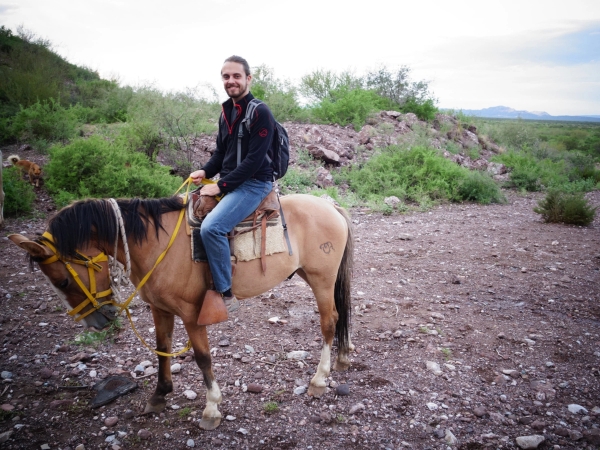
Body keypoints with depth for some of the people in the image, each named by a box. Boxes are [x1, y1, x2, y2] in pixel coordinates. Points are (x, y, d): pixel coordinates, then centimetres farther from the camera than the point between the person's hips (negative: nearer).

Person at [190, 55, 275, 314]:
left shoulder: (260, 112, -13)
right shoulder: (226, 112, 13)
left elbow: (254, 160, -20)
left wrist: (222, 186, -19)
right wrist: (205, 171, 0)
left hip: (253, 184, -9)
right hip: (228, 182, 9)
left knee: (211, 226, -29)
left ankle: (225, 294, -17)